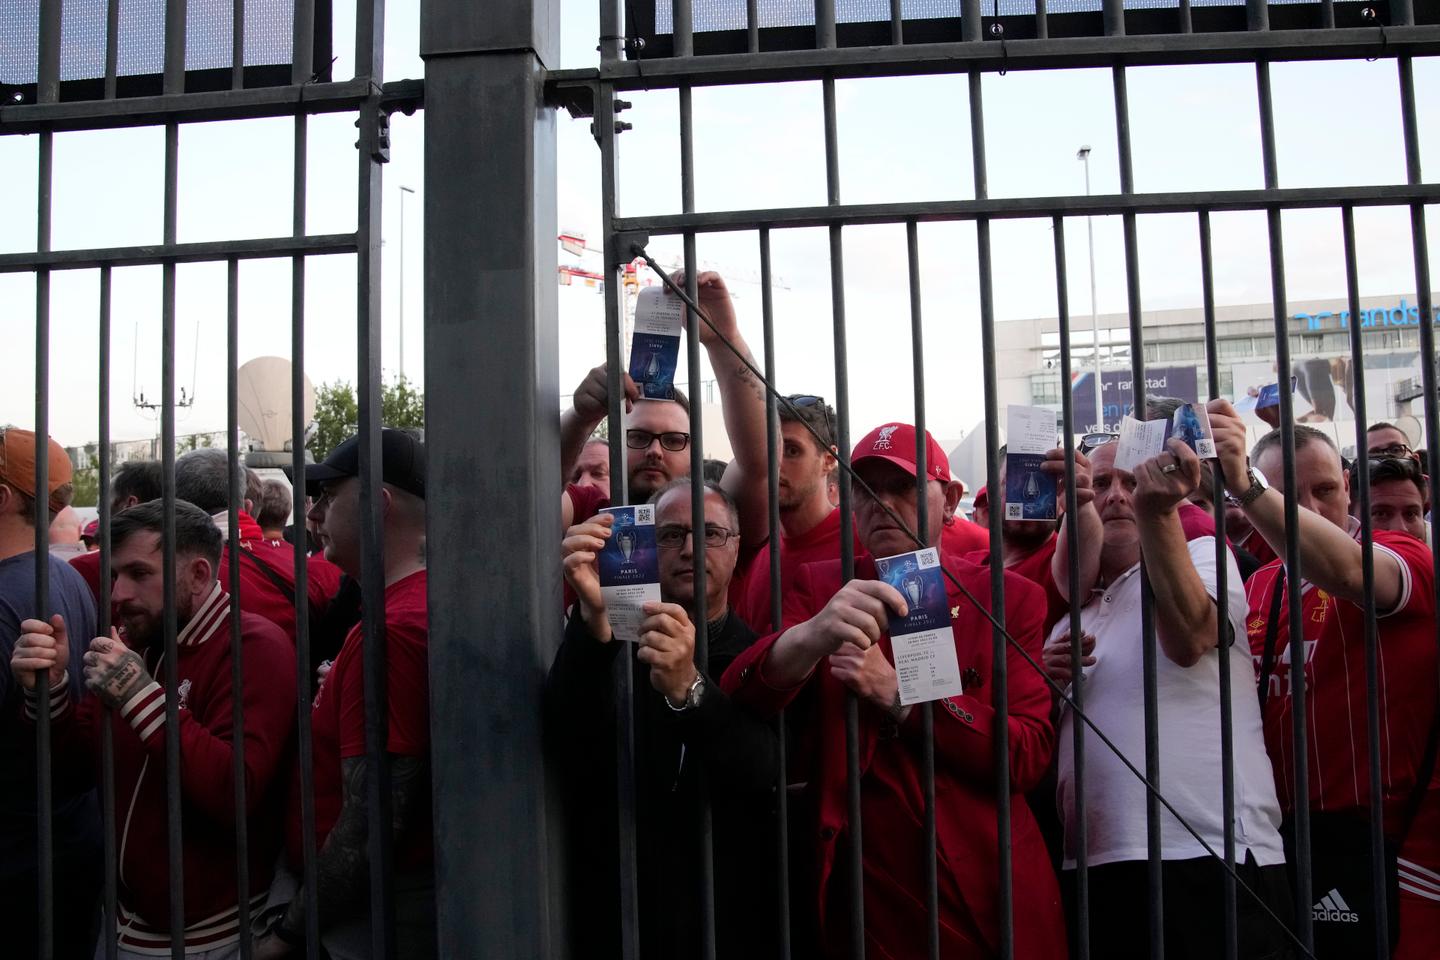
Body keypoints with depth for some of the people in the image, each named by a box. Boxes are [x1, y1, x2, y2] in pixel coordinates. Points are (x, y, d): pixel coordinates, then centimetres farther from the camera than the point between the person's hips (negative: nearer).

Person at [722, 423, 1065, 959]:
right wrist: (811, 638, -33)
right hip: (865, 895, 0)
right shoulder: (818, 588, 2)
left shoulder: (1008, 598, 0)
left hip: (989, 893, 0)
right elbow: (736, 705, -14)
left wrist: (895, 694, -19)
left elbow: (1029, 754, -10)